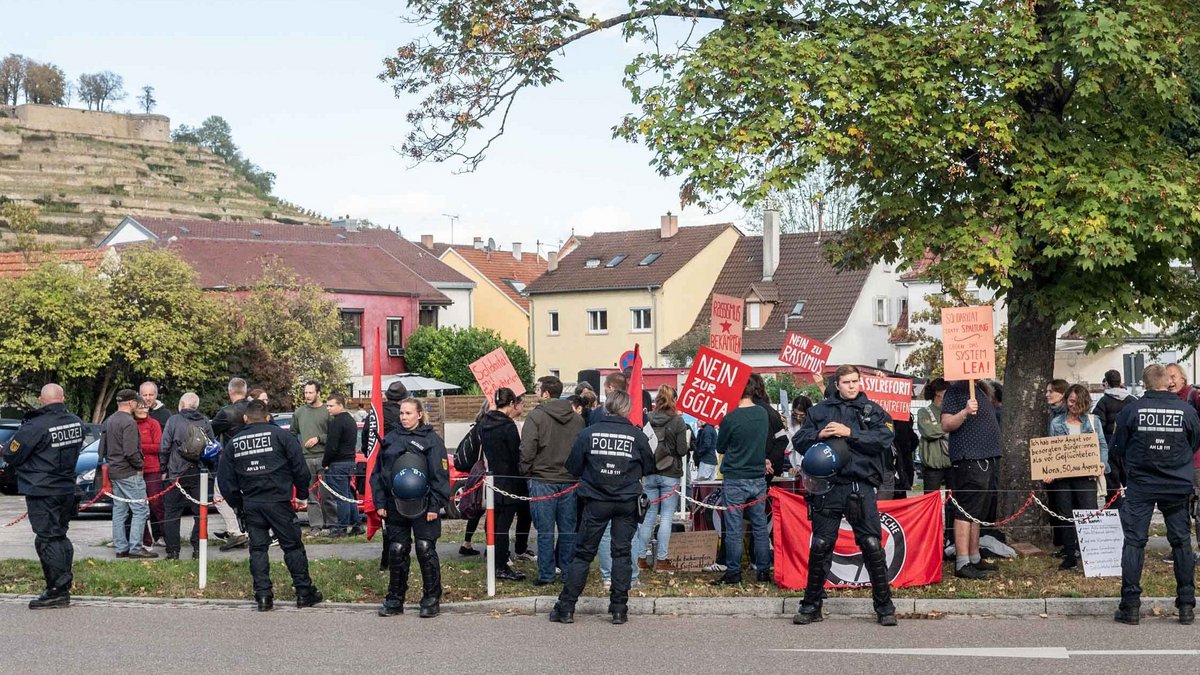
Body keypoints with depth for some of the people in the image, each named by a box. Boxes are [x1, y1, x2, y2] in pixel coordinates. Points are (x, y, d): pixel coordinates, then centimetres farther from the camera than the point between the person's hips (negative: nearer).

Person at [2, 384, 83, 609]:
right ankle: (64, 583, 21)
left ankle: (57, 591, -5)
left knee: (47, 539, -3)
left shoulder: (35, 427, -20)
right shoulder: (76, 423, 2)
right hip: (67, 489, 7)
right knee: (59, 536, 17)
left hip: (41, 492, -7)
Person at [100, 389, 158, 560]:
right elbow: (131, 451, -22)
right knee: (140, 510, -5)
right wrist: (140, 465, -8)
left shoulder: (108, 421, 13)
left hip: (113, 473, 9)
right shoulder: (128, 422, -16)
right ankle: (135, 548, -9)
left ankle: (121, 547, 14)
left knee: (119, 511, 11)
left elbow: (102, 448, 19)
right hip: (129, 473, -9)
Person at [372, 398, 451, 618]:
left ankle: (431, 599, 9)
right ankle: (394, 600, 16)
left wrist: (435, 506, -10)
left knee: (425, 550, -2)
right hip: (395, 506, 4)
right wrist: (380, 503, 6)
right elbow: (378, 473, 13)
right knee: (396, 551, 6)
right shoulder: (390, 439, 10)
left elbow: (440, 475, -4)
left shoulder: (431, 439, -2)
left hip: (422, 506, -4)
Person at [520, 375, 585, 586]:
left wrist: (526, 472, 1)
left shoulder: (536, 416, -10)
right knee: (568, 528, 10)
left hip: (542, 480, -4)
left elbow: (527, 449, -13)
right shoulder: (577, 418, 4)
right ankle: (568, 572, 15)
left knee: (545, 530, 2)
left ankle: (546, 574, 5)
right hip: (570, 480, 4)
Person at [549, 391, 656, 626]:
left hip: (596, 502, 0)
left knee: (583, 553, 6)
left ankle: (566, 608, 6)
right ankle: (619, 608, 10)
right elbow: (649, 469, 6)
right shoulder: (637, 435, -4)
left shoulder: (589, 433, -4)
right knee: (622, 553, 9)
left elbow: (573, 467, 1)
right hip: (627, 503, 0)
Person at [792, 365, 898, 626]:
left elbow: (885, 438, -7)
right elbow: (799, 441, 10)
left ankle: (884, 605, 9)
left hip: (861, 487, -1)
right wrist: (818, 435, -10)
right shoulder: (820, 410, 14)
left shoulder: (873, 410, 10)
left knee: (872, 545, -3)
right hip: (827, 488, 1)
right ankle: (811, 605, 15)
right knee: (820, 546, 4)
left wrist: (850, 433, -12)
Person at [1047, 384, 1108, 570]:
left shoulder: (1092, 421, 9)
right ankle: (1070, 556, 11)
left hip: (1085, 475, -1)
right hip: (1062, 476, 1)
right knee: (1066, 516, 4)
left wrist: (1102, 463, -9)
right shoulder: (1056, 422, 10)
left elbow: (1102, 445, 9)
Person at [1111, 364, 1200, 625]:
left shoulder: (1131, 410, -9)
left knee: (1134, 541, 3)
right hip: (1178, 486, 1)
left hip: (1140, 486, -1)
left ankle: (1130, 606, 1)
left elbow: (1118, 449, 0)